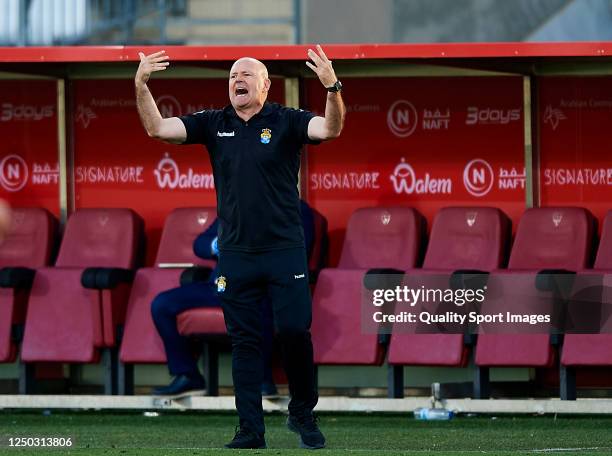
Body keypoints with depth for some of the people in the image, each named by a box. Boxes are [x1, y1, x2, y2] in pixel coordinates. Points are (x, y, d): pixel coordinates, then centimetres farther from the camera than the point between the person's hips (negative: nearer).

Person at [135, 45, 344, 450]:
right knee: (245, 342, 4)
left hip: (285, 250, -3)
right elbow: (157, 128, 2)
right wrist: (142, 86, -13)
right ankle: (251, 429, 7)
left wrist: (332, 87, -35)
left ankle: (303, 415, 15)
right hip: (235, 253, 3)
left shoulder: (286, 122, -1)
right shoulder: (214, 124, 7)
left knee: (295, 332, -5)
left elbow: (330, 129, -18)